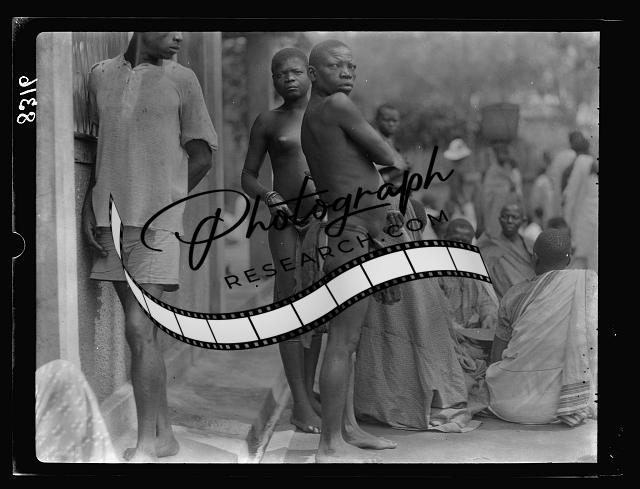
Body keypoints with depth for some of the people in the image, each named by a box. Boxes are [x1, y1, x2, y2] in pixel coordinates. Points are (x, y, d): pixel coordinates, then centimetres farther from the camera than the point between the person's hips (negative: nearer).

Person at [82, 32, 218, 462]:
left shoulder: (181, 79, 0)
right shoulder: (101, 76, 10)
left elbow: (202, 156, 4)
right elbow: (99, 148, 16)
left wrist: (160, 201, 4)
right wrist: (90, 208, 6)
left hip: (156, 224, -4)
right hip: (110, 222, 4)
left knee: (140, 330, -9)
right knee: (142, 332, 10)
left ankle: (147, 443, 1)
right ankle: (165, 435, 21)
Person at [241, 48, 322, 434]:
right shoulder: (269, 122, 6)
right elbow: (248, 177, 8)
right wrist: (270, 197, -11)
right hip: (287, 221, -2)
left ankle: (310, 390, 19)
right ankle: (300, 403, -3)